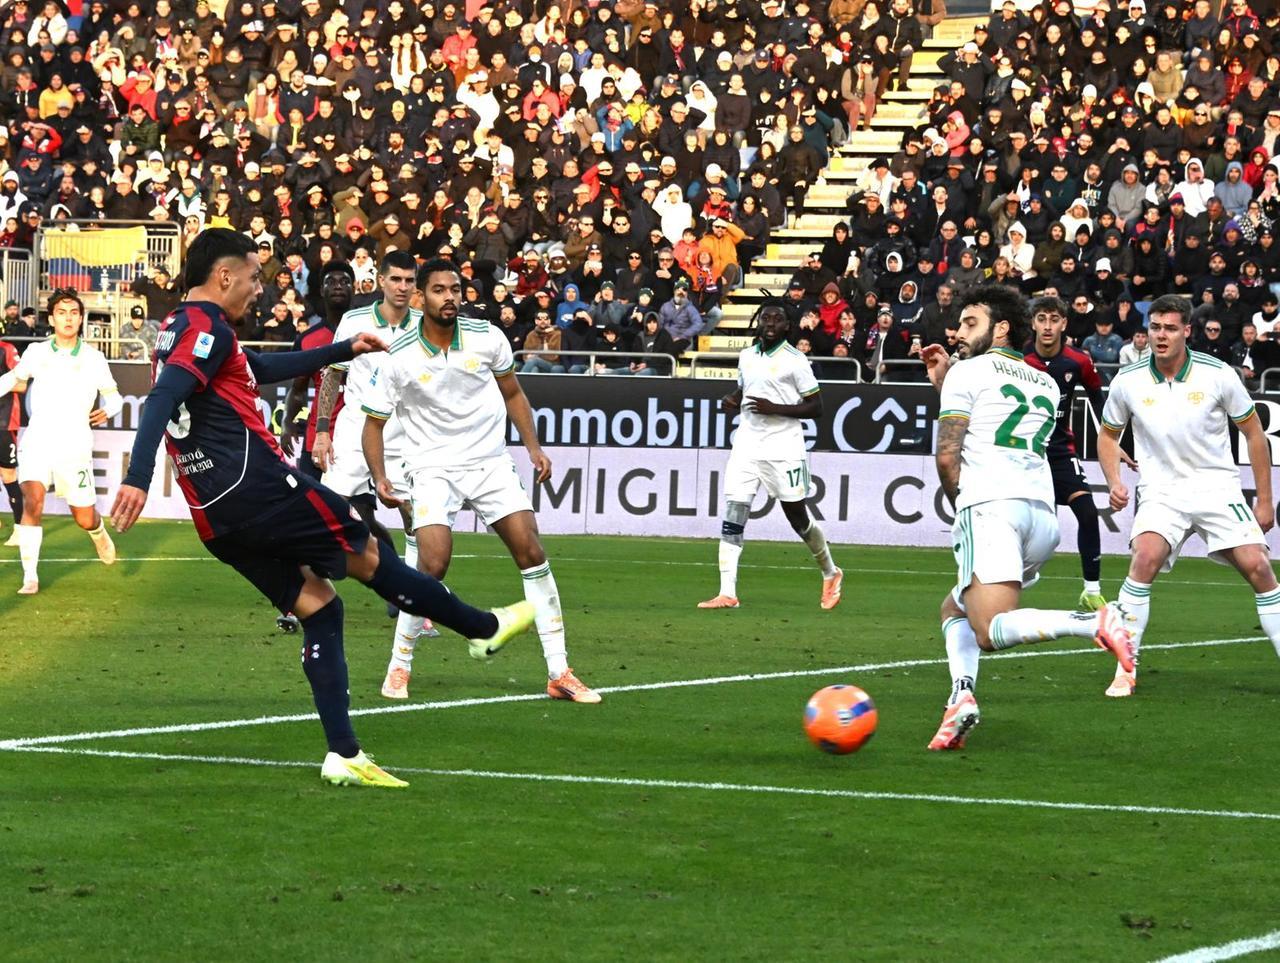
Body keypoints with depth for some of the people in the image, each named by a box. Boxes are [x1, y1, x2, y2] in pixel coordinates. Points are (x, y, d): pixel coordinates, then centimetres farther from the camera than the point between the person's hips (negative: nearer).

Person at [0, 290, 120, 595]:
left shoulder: (93, 358, 0)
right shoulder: (36, 353, 4)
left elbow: (114, 396, 7)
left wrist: (107, 411, -14)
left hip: (75, 449, 0)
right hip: (37, 443, 0)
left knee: (85, 519, 4)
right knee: (33, 503, -22)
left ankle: (99, 534, 43)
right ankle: (30, 577, -16)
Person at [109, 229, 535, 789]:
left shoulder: (176, 330, 23)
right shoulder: (207, 325, -7)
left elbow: (263, 368, 37)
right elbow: (162, 400, -22)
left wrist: (344, 351, 43)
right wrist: (138, 479, -33)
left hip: (215, 518, 9)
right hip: (257, 483, -9)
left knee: (318, 606, 10)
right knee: (366, 555, 6)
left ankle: (343, 754, 2)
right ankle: (486, 628, 21)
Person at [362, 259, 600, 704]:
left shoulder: (487, 337, -4)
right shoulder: (399, 358, -11)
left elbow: (512, 393, 12)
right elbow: (374, 421, -1)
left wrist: (534, 447, 3)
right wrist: (379, 477, -14)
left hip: (491, 463, 3)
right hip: (433, 469, -3)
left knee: (532, 554, -7)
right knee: (432, 565, -20)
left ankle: (559, 674, -1)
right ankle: (399, 668, 1)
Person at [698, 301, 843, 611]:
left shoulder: (795, 360, -6)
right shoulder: (747, 356, 12)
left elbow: (816, 407, -7)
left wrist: (775, 408, -17)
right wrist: (731, 400, 6)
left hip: (783, 446, -5)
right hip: (747, 443, 5)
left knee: (797, 514, 3)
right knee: (733, 513, -7)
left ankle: (831, 574, 29)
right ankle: (727, 594, -8)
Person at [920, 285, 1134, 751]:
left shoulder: (967, 372, 8)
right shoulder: (1046, 384, 27)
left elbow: (947, 455, 0)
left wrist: (962, 504, 16)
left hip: (990, 507, -8)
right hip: (1043, 513, 8)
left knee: (991, 633, -18)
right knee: (954, 609, 22)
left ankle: (1094, 622, -35)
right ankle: (961, 697, -3)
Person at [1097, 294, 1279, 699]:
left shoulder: (1218, 375, -8)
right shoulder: (1128, 381, -4)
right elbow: (1108, 435, 13)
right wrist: (1115, 482, -5)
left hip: (1217, 487, 0)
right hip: (1161, 492, 0)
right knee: (1145, 559, -26)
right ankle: (1125, 671, -19)